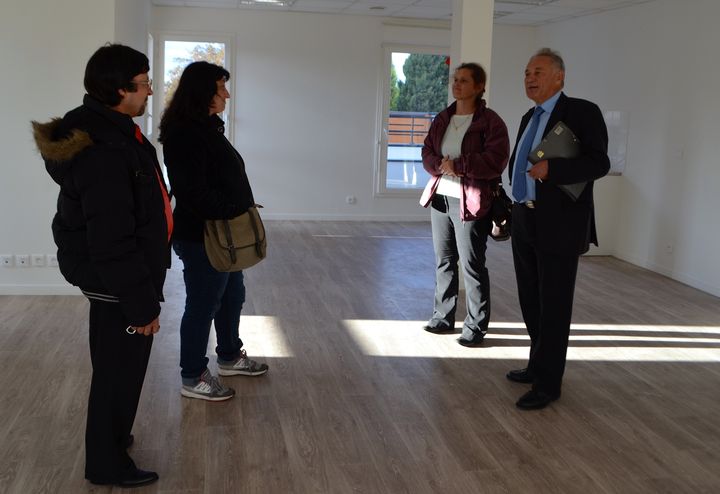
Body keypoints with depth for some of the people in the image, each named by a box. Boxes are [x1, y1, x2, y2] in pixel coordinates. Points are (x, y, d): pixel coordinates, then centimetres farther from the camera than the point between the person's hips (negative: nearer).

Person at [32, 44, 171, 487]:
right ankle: (107, 464, 25)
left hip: (119, 277, 10)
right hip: (117, 284, -10)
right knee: (120, 368, 6)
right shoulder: (104, 153, -29)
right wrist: (141, 303, -21)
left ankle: (112, 437, 44)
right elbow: (112, 243, -29)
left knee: (119, 365, 24)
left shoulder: (110, 130, 5)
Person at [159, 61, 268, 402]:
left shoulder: (206, 128, 11)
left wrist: (241, 209, 7)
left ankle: (230, 357, 41)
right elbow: (195, 193, -27)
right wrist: (236, 210, -23)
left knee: (232, 297, 22)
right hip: (202, 237, -10)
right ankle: (193, 379, 18)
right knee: (203, 305, 3)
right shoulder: (185, 135, -21)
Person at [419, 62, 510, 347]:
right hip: (440, 197, 6)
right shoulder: (442, 119, 13)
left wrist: (456, 165, -17)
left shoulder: (490, 121, -7)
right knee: (443, 260, 12)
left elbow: (495, 161, -16)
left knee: (472, 265, -1)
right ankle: (443, 316, 24)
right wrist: (440, 164, -11)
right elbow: (427, 154, 11)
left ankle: (476, 326, 9)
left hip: (470, 202, -6)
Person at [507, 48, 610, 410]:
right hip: (525, 222, 7)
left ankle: (548, 382, 10)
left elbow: (599, 163, -14)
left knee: (554, 306, 1)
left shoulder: (582, 112, -8)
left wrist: (551, 169, -26)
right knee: (531, 302, 14)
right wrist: (515, 209, 13)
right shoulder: (529, 118, 15)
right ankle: (538, 365, 29)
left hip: (559, 226, -7)